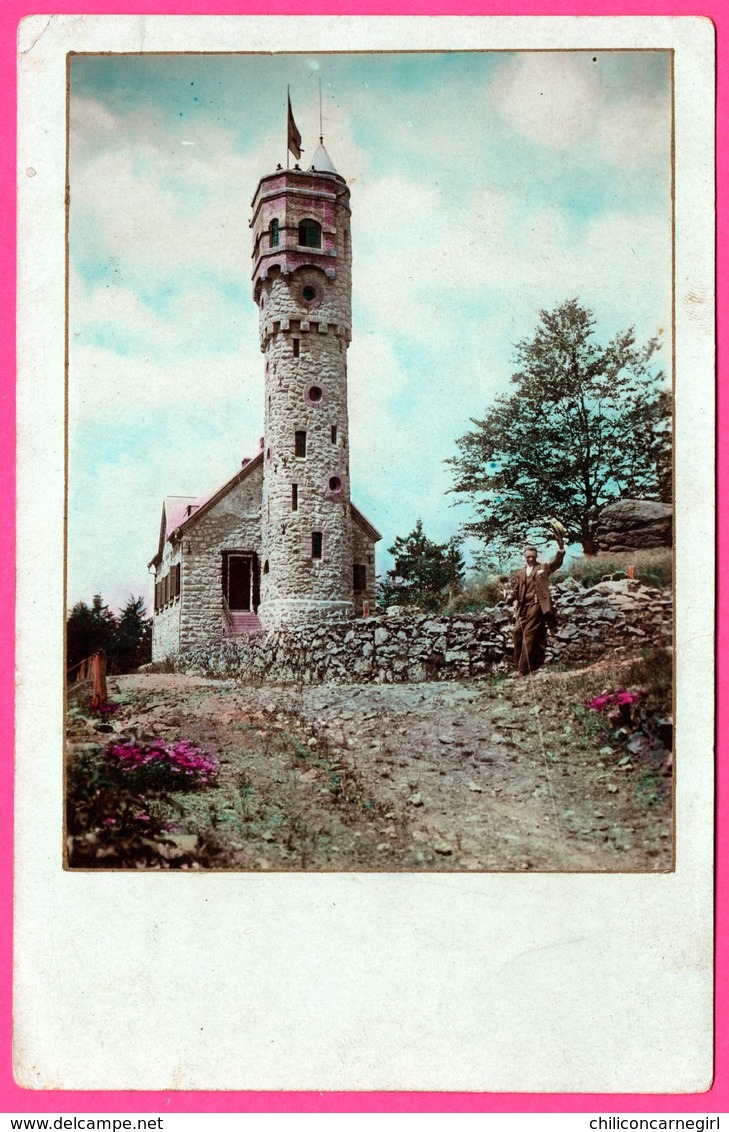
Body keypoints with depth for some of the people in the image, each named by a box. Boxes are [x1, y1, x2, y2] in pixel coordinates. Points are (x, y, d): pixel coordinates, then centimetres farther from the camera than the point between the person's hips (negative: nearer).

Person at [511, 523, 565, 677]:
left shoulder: (543, 568, 6)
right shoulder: (521, 573, 17)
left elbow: (557, 562, -9)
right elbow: (516, 590, 23)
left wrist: (560, 546, -23)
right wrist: (515, 602, 6)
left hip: (536, 605, -6)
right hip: (524, 607, 6)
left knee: (529, 635, -10)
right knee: (518, 631, 1)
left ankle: (523, 669, -11)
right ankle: (519, 665, 10)